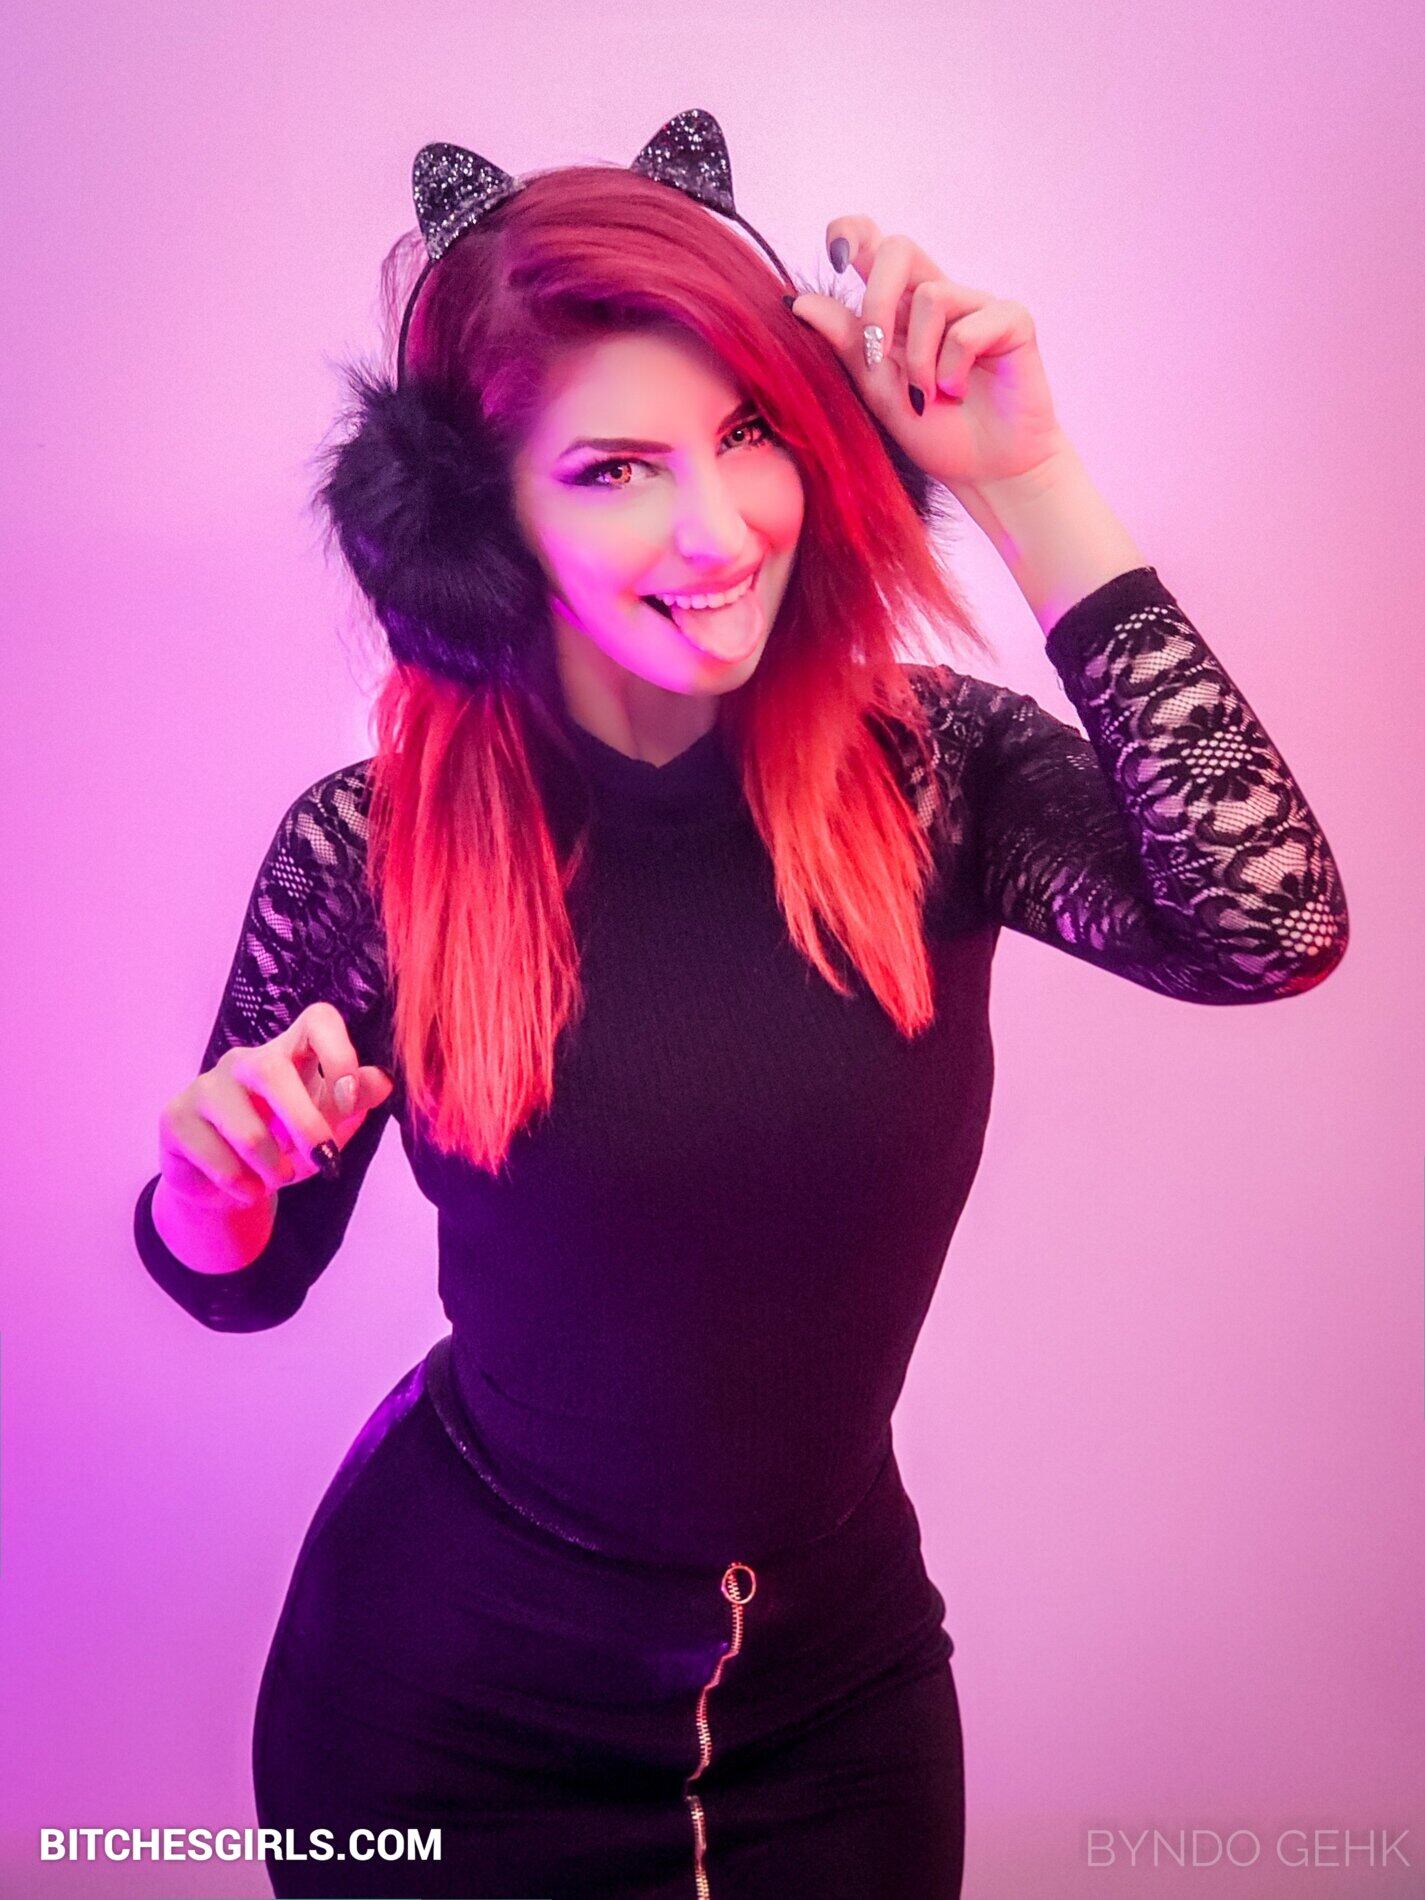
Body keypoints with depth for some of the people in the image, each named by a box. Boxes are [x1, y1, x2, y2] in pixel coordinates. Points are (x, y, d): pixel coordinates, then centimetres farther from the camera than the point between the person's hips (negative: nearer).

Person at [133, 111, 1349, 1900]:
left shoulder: (933, 767, -13)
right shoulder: (373, 855, -16)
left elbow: (1268, 924, -30)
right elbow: (238, 1277, -3)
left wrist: (1026, 483, -27)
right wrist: (217, 1165, -27)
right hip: (448, 1702, -1)